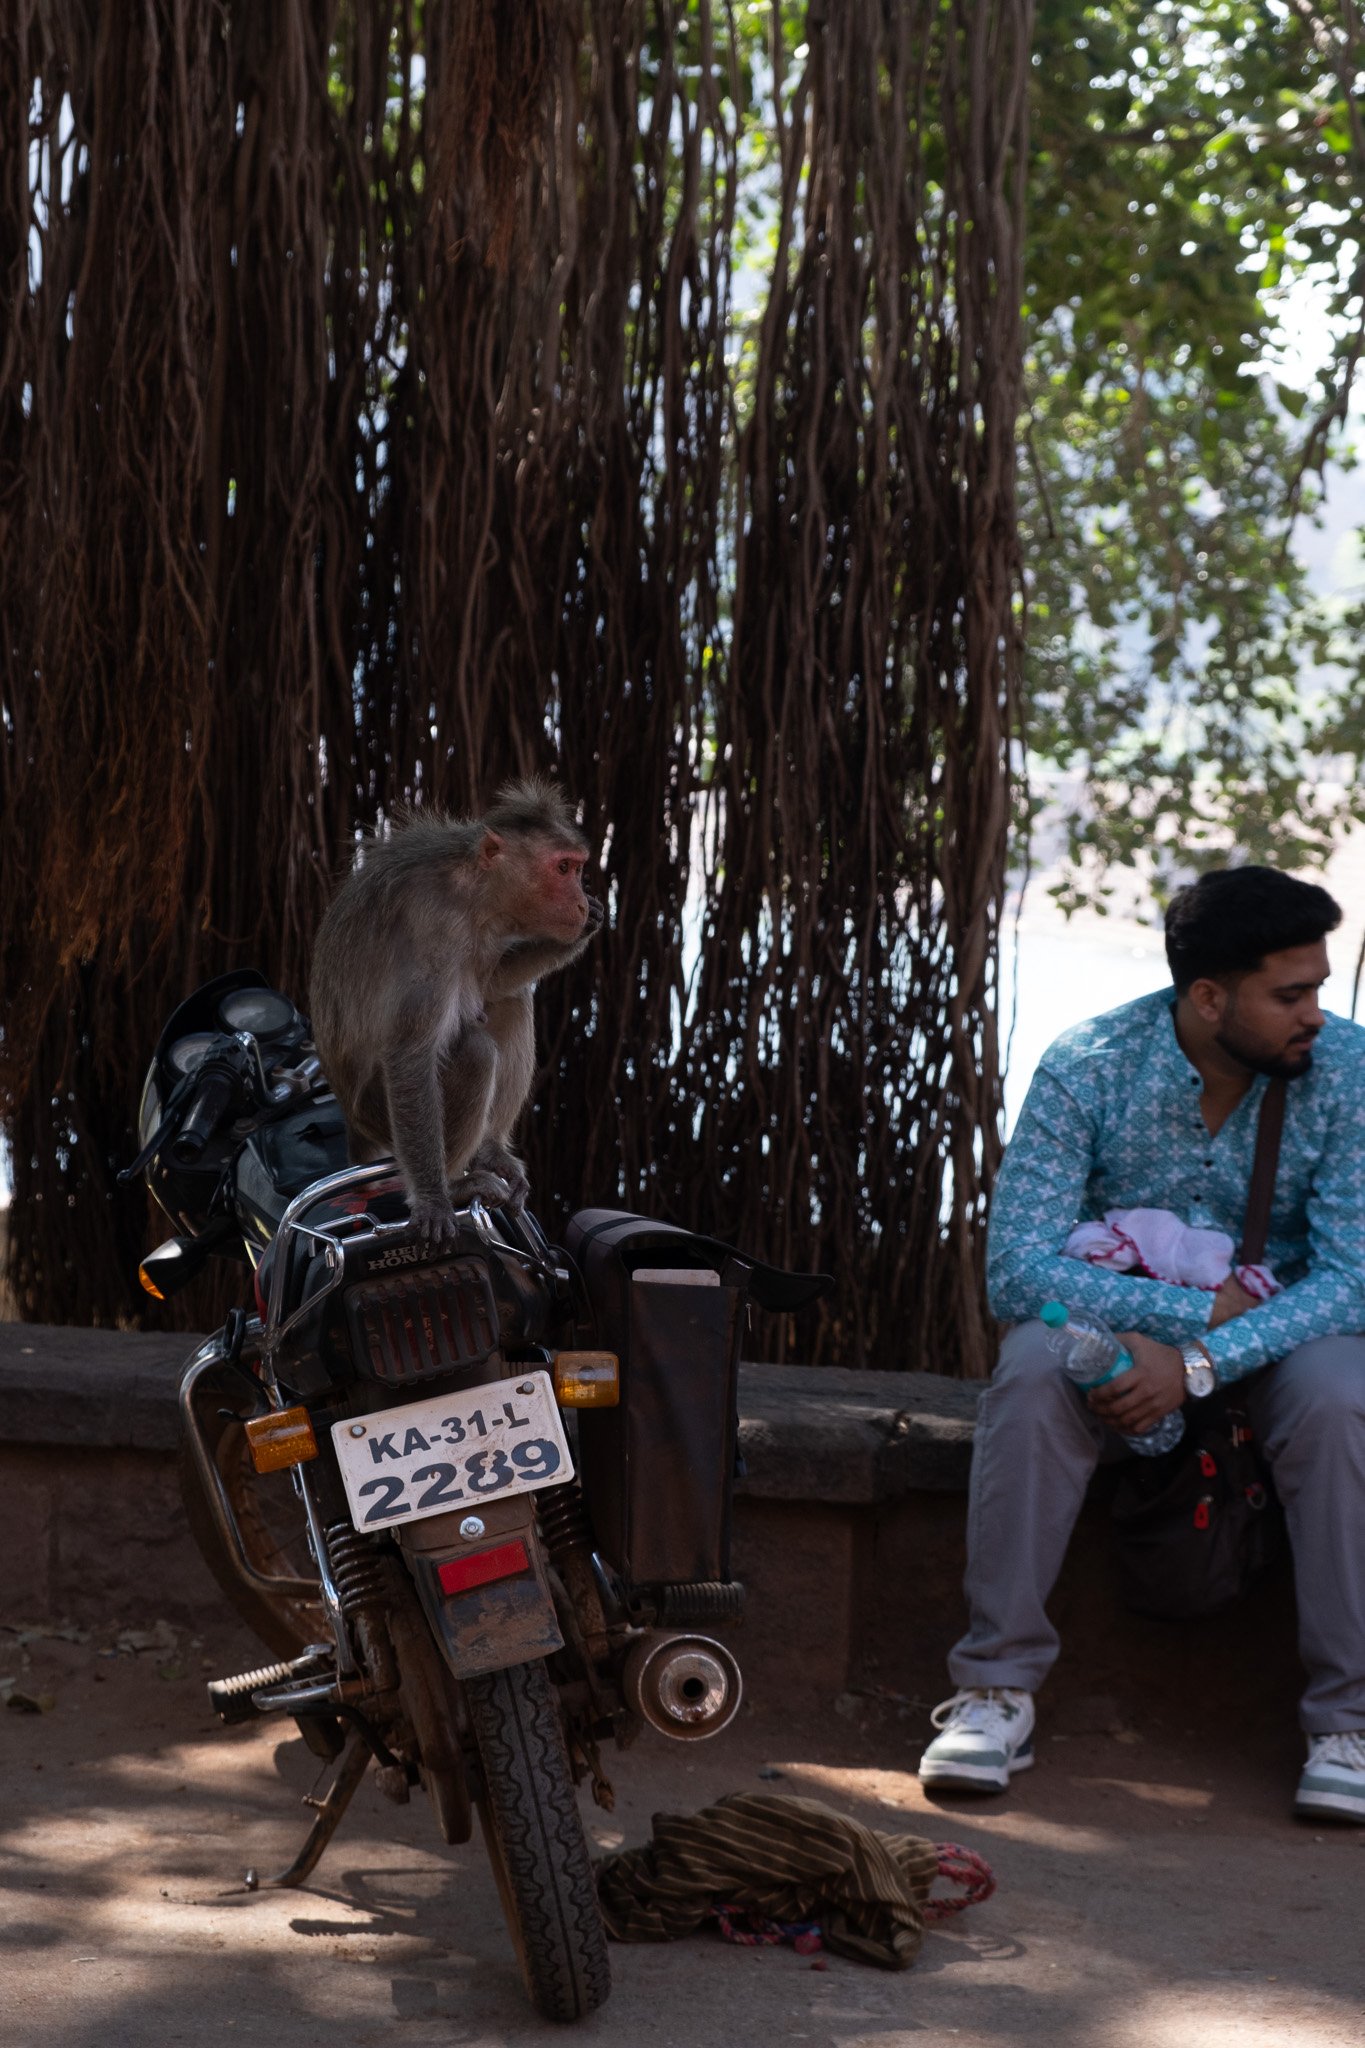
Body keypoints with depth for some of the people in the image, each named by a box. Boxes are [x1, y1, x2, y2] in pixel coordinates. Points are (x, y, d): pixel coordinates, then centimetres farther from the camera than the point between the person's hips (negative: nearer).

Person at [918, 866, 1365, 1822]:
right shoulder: (1087, 1067, -18)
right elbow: (1017, 1267, -21)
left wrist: (1200, 1364, -32)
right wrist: (1197, 1307, -28)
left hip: (1280, 1325, 0)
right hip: (1114, 1307, 0)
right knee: (1032, 1377, -33)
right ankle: (998, 1689, -24)